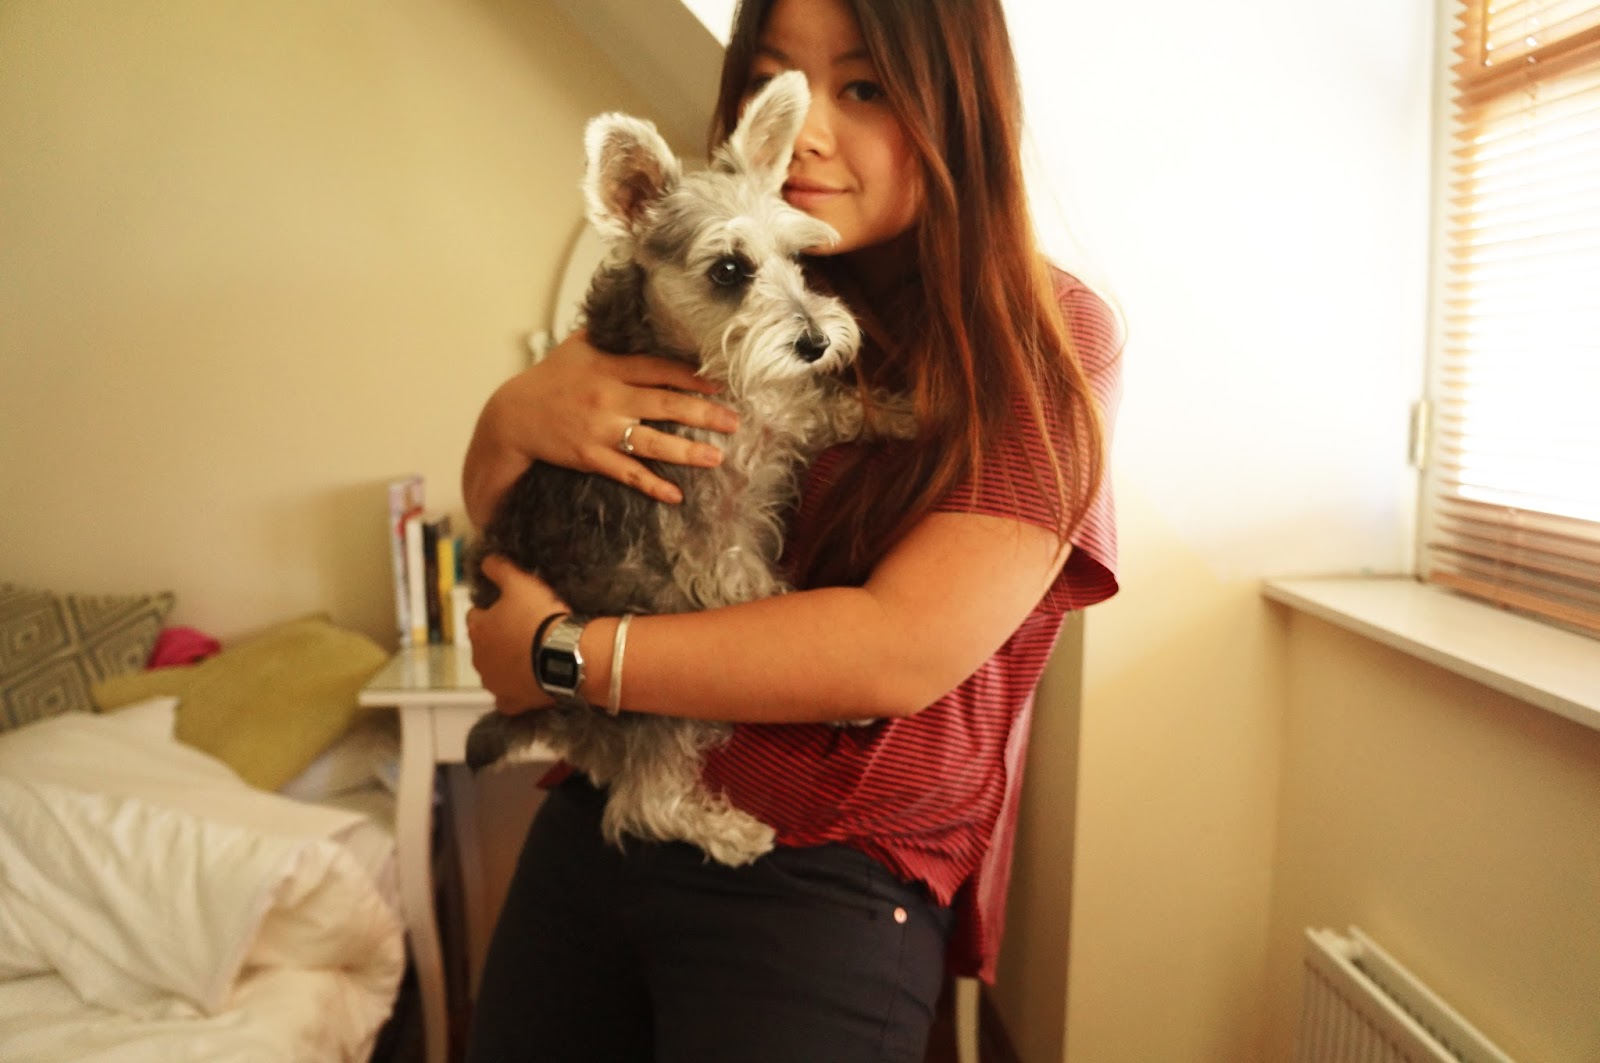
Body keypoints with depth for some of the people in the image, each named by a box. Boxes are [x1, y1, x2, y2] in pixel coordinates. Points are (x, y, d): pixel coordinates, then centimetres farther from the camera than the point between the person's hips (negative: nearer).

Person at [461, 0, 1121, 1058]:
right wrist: (510, 420, -13)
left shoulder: (1050, 342, -10)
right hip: (596, 820, 5)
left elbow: (905, 653, -20)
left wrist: (565, 655, -15)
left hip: (824, 884, -4)